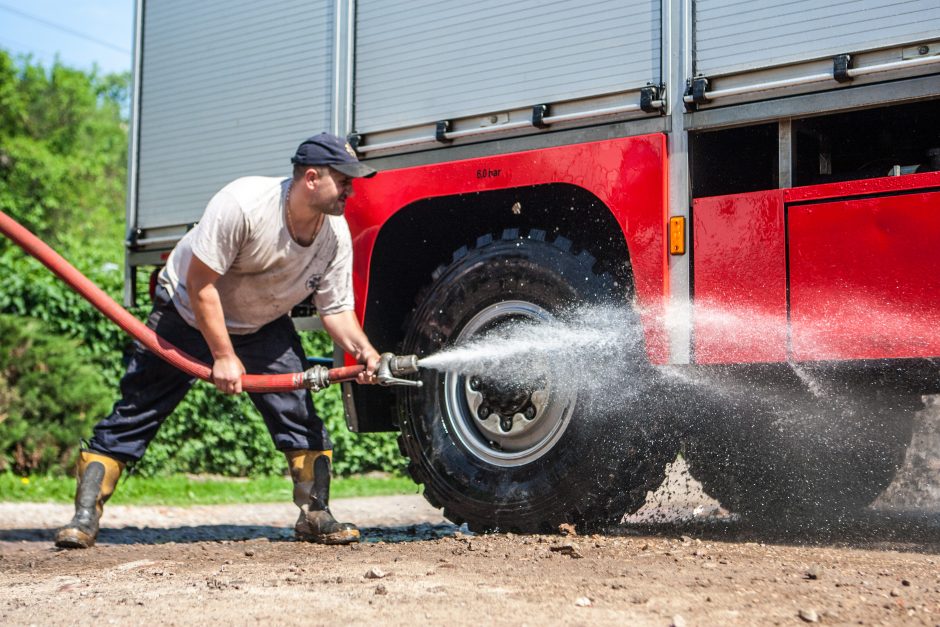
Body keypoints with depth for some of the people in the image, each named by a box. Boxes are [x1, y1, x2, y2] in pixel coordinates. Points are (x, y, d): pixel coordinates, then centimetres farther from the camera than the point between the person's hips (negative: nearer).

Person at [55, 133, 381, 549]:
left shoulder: (336, 234, -15)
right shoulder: (242, 203, -32)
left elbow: (336, 308, -8)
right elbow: (200, 284, -27)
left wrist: (362, 350, -28)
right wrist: (223, 356, -25)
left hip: (263, 327, 5)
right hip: (188, 313, -4)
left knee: (302, 416, -7)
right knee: (135, 413, -5)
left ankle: (315, 516, 5)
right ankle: (85, 517, 2)